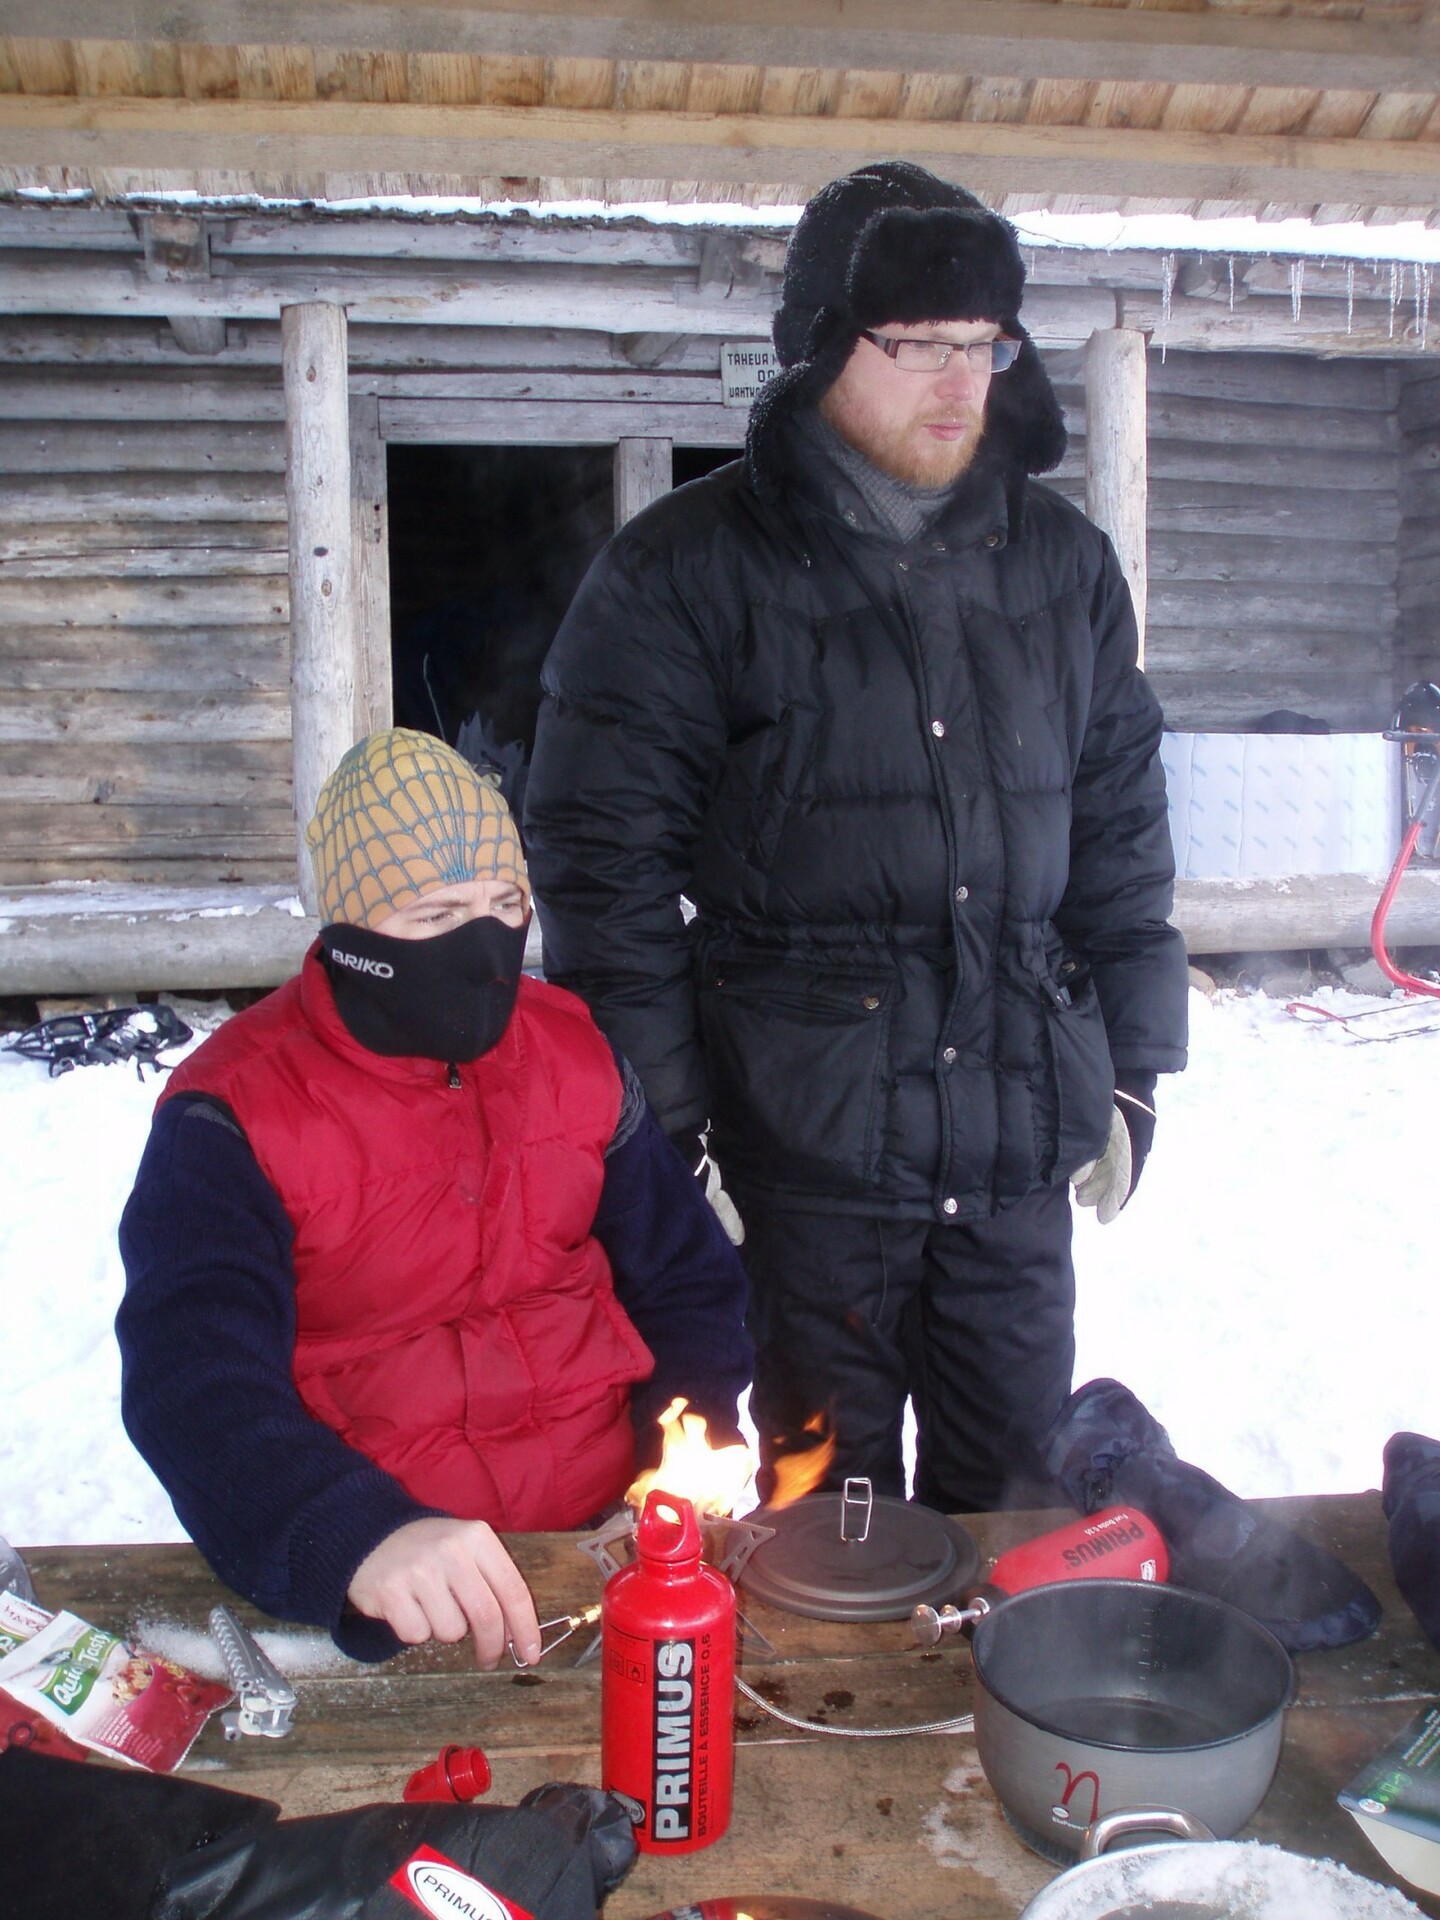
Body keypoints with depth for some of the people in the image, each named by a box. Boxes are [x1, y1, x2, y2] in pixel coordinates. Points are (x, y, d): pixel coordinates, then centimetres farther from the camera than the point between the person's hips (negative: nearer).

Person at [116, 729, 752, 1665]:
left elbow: (687, 1272, 15)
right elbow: (195, 1384, -20)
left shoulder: (572, 1045, 6)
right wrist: (354, 1539, -39)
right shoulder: (233, 1113, -8)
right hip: (384, 1586, -3)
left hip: (613, 1513, 3)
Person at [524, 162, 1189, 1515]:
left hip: (1021, 1142, 4)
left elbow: (1120, 830, 14)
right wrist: (662, 1124, -9)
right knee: (827, 1511, 11)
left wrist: (1129, 1068, 11)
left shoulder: (1065, 565, 9)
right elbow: (604, 861, -7)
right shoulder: (685, 574, -5)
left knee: (1018, 1493, 17)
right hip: (803, 1142, -4)